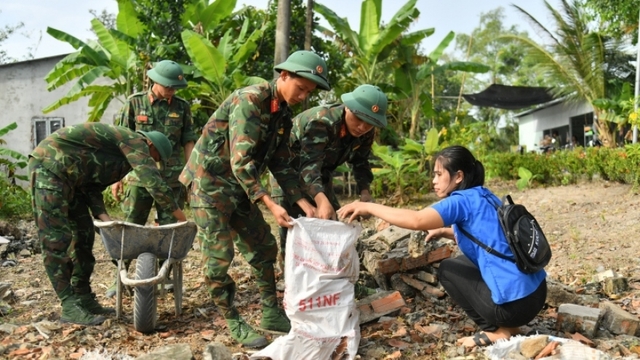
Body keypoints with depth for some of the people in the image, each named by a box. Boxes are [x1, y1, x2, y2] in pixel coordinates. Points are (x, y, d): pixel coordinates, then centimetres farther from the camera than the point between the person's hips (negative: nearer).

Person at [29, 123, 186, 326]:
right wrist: (179, 215, -11)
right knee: (57, 239, -9)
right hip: (51, 166, -10)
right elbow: (154, 183, -18)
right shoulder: (134, 141, -9)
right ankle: (70, 308, -7)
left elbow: (93, 186, 11)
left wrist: (102, 215, -4)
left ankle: (84, 299, 16)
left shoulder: (122, 155, 19)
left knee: (83, 234, 10)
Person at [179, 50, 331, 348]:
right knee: (219, 256, -4)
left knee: (263, 248, 10)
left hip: (239, 187, 9)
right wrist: (270, 204, -34)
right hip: (210, 182, -9)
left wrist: (303, 202, -3)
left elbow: (280, 164, 7)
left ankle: (271, 314, 22)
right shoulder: (249, 100, -23)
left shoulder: (283, 114, 4)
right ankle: (234, 323, 10)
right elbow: (240, 161, -30)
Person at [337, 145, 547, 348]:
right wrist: (446, 232, 16)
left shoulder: (464, 200, -13)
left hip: (515, 301, -9)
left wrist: (368, 207, -17)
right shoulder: (483, 198, 14)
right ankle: (503, 325, 15)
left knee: (448, 270, 7)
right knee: (462, 263, 22)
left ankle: (497, 331, 4)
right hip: (534, 291, 9)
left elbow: (416, 220, -27)